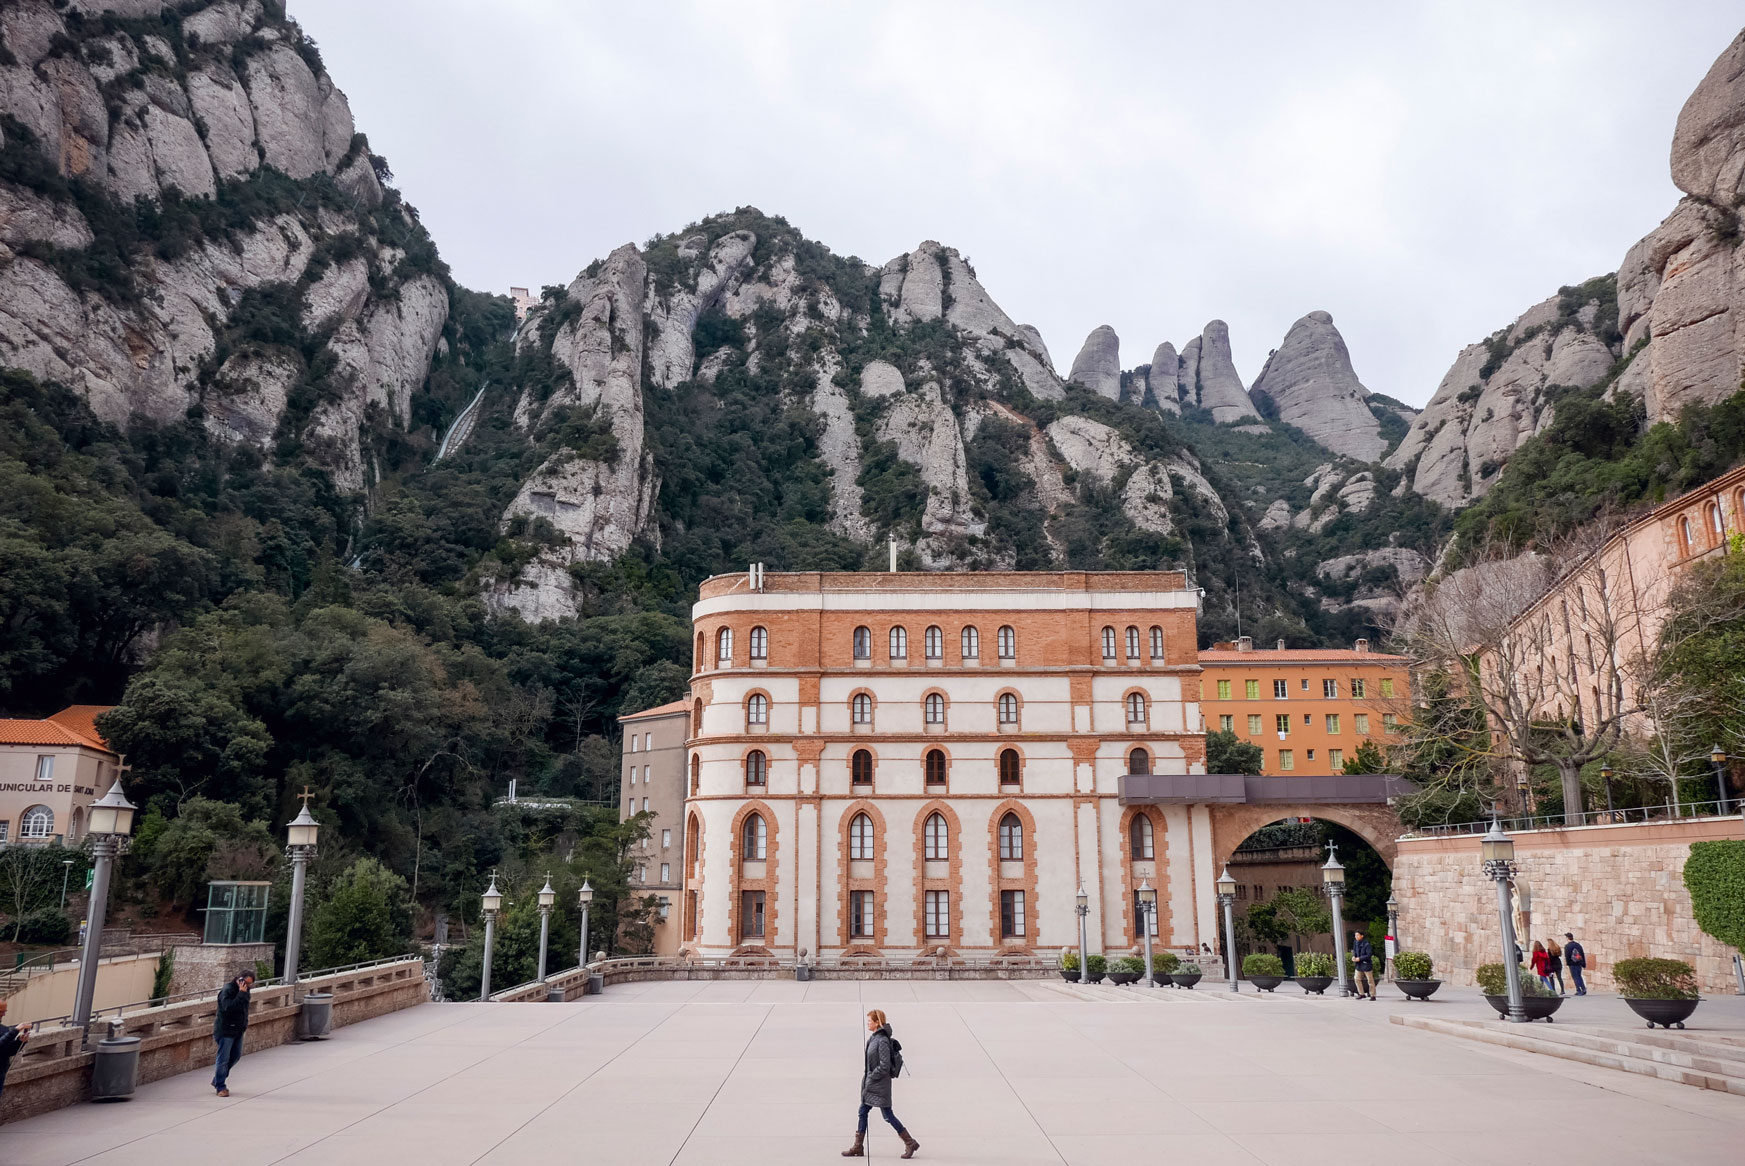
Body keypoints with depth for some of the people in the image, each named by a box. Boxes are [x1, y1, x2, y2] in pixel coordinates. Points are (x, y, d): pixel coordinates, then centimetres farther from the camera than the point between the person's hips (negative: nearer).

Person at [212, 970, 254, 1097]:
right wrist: (241, 994, -33)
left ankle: (217, 1080, 29)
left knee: (236, 1056, 14)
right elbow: (229, 1007, -33)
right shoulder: (227, 991, -18)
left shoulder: (244, 991, 8)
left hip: (238, 1030, 9)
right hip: (225, 1030, -8)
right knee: (223, 1058, -1)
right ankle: (220, 1086, 9)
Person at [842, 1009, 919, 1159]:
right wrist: (866, 1074, 11)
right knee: (863, 1112, 12)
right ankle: (858, 1147, 21)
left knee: (888, 1115, 0)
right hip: (870, 1084, 9)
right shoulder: (873, 1038, 6)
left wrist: (870, 1077, -14)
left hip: (879, 1085, -9)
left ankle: (910, 1143, 13)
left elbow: (884, 1067, -23)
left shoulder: (882, 1041, -22)